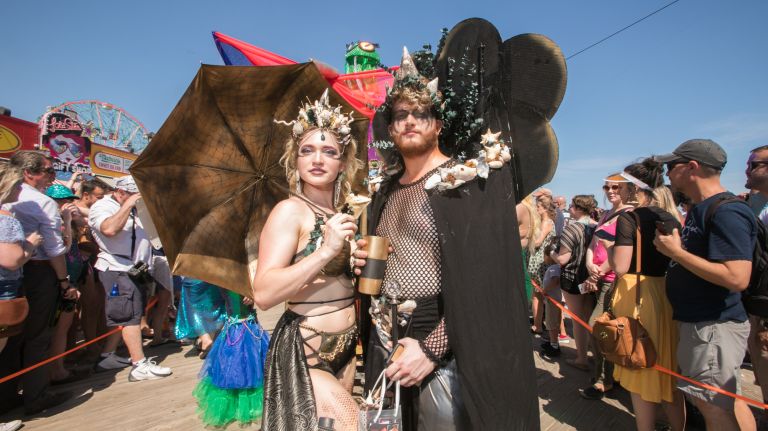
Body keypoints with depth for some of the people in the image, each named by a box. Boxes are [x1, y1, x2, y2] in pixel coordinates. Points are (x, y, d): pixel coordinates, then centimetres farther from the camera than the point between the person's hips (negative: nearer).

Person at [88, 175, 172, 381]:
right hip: (117, 269, -9)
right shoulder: (101, 207, -6)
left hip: (137, 269, 9)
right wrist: (127, 205, -21)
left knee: (121, 316, 15)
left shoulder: (135, 209, 19)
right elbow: (109, 229, -27)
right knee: (129, 315, -11)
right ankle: (140, 366, -10)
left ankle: (107, 357, 27)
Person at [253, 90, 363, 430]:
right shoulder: (290, 210, -13)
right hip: (303, 354, -7)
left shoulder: (341, 214, 8)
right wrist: (326, 250, -28)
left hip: (344, 351, 7)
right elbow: (264, 294, -25)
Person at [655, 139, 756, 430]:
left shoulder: (726, 212, -20)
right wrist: (674, 246, 5)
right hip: (699, 322, 10)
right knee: (728, 402, 20)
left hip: (713, 327, -10)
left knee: (714, 407, 3)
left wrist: (675, 251, -23)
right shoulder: (699, 209, 11)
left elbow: (737, 278, -28)